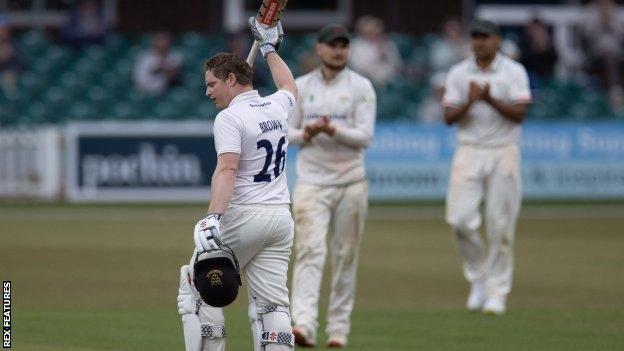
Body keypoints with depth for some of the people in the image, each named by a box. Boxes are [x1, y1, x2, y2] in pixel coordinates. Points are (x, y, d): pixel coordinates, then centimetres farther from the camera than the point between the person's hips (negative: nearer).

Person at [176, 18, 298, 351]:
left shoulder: (230, 117, -10)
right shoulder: (277, 107, 11)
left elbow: (227, 170, -25)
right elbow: (289, 87, 37)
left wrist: (214, 217, -36)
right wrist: (269, 48, 49)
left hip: (243, 216, -7)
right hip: (281, 216, 7)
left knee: (197, 291, 5)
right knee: (271, 304, 4)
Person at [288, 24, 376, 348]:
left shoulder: (361, 87, 2)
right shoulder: (301, 87, 8)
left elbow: (365, 136, -6)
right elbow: (287, 132, 9)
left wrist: (332, 130, -23)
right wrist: (306, 133, -12)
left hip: (350, 182, 0)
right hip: (311, 182, 0)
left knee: (346, 257, 4)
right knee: (310, 250, -15)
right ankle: (304, 325, -27)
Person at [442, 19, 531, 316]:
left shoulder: (514, 72, 1)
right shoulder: (458, 73, 6)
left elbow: (519, 113, -9)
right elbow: (449, 117, 0)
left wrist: (490, 99, -23)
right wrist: (469, 102, -18)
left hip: (503, 154, -2)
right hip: (469, 154, 2)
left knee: (501, 225, -2)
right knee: (460, 219, -10)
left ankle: (497, 291, 8)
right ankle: (478, 276, 12)